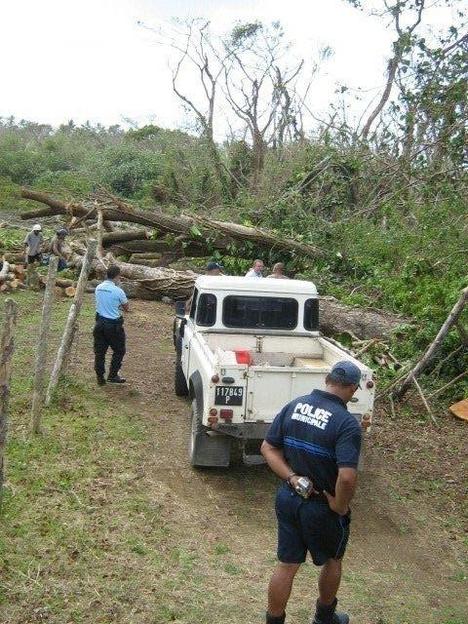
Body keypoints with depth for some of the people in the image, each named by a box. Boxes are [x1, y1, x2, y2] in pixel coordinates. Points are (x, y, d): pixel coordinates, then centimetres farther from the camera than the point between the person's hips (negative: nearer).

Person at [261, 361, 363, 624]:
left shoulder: (294, 406, -5)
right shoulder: (347, 423, -24)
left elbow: (268, 448, -2)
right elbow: (347, 477, -33)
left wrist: (292, 478, -7)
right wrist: (340, 506, -17)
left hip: (288, 498, 4)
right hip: (322, 508, -4)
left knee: (286, 565, 17)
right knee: (332, 562, 24)